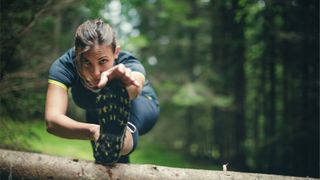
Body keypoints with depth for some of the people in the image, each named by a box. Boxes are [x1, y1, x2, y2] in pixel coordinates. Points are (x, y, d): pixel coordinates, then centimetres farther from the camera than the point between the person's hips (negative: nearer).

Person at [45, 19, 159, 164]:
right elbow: (52, 121, -53)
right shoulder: (63, 66, -37)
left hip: (140, 108, -3)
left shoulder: (128, 64, -40)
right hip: (99, 117, 4)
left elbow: (135, 88, -66)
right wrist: (93, 131, -70)